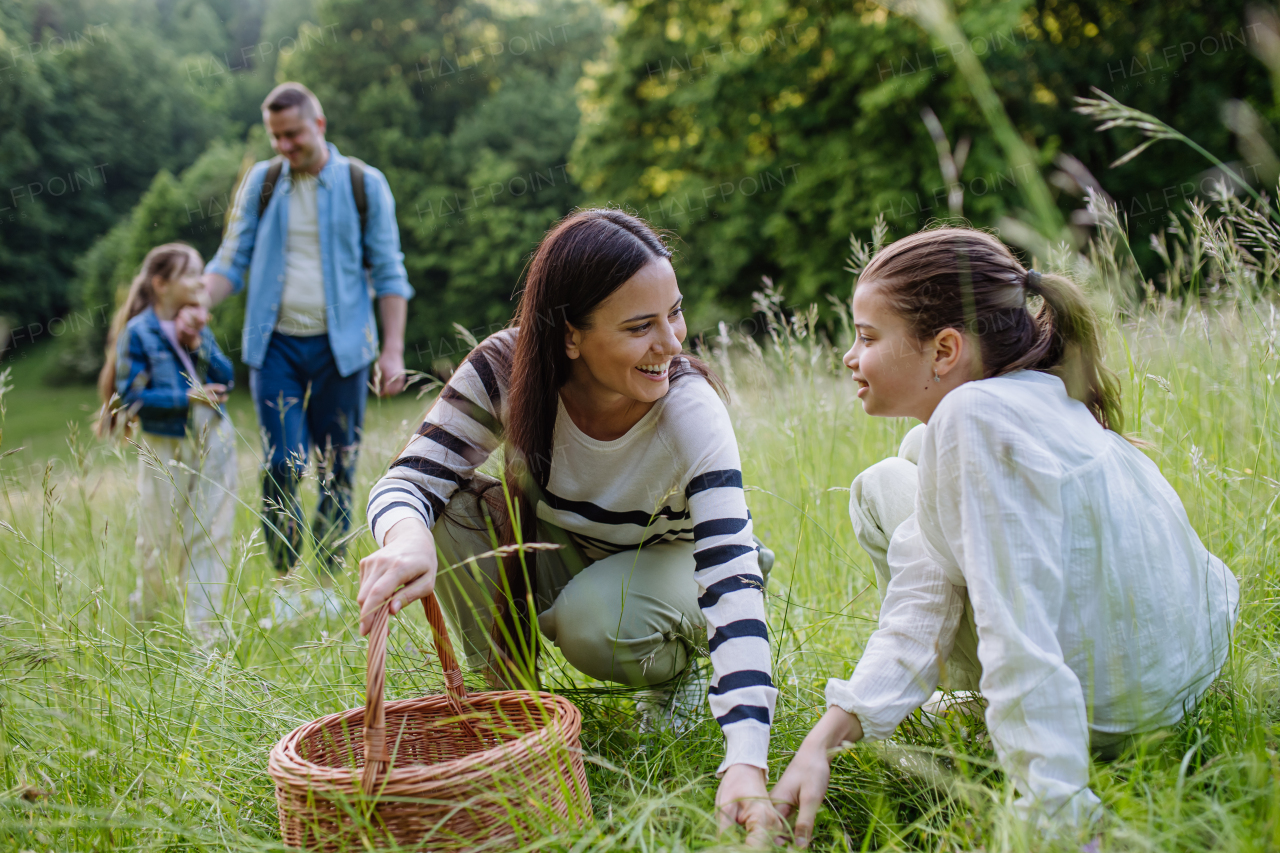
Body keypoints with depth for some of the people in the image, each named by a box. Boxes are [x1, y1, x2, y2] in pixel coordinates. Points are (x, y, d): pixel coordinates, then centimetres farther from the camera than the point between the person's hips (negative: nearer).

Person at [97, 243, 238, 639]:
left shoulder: (196, 324, 7)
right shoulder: (139, 332, -8)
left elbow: (225, 378, 2)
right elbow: (132, 396, -11)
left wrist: (197, 343, -11)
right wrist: (187, 397, -16)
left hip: (213, 441, 4)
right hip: (165, 447, -4)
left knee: (210, 534, 2)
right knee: (162, 540, 6)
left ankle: (203, 625, 10)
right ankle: (144, 610, 32)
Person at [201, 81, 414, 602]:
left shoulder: (364, 185, 3)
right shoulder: (261, 182, 8)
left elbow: (388, 274, 3)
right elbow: (231, 261, 9)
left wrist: (393, 350, -4)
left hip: (340, 347, -1)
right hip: (276, 345, 1)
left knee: (337, 470, 4)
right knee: (282, 467, -6)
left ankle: (327, 585, 14)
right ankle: (284, 585, 5)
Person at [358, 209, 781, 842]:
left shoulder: (691, 411, -32)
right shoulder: (507, 368, -25)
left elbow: (733, 582, -39)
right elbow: (408, 481, -24)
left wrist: (746, 764, -51)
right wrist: (407, 536, -52)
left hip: (664, 561, -2)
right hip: (554, 555, 3)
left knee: (594, 624, -36)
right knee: (454, 506, -25)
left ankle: (684, 667, 0)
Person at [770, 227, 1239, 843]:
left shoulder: (973, 416, -26)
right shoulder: (1029, 397, 1)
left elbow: (1021, 642, -32)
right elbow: (922, 607, -6)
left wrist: (1056, 822, -29)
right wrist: (825, 737, -14)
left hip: (1108, 717, -8)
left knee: (881, 492, 8)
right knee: (887, 485, 20)